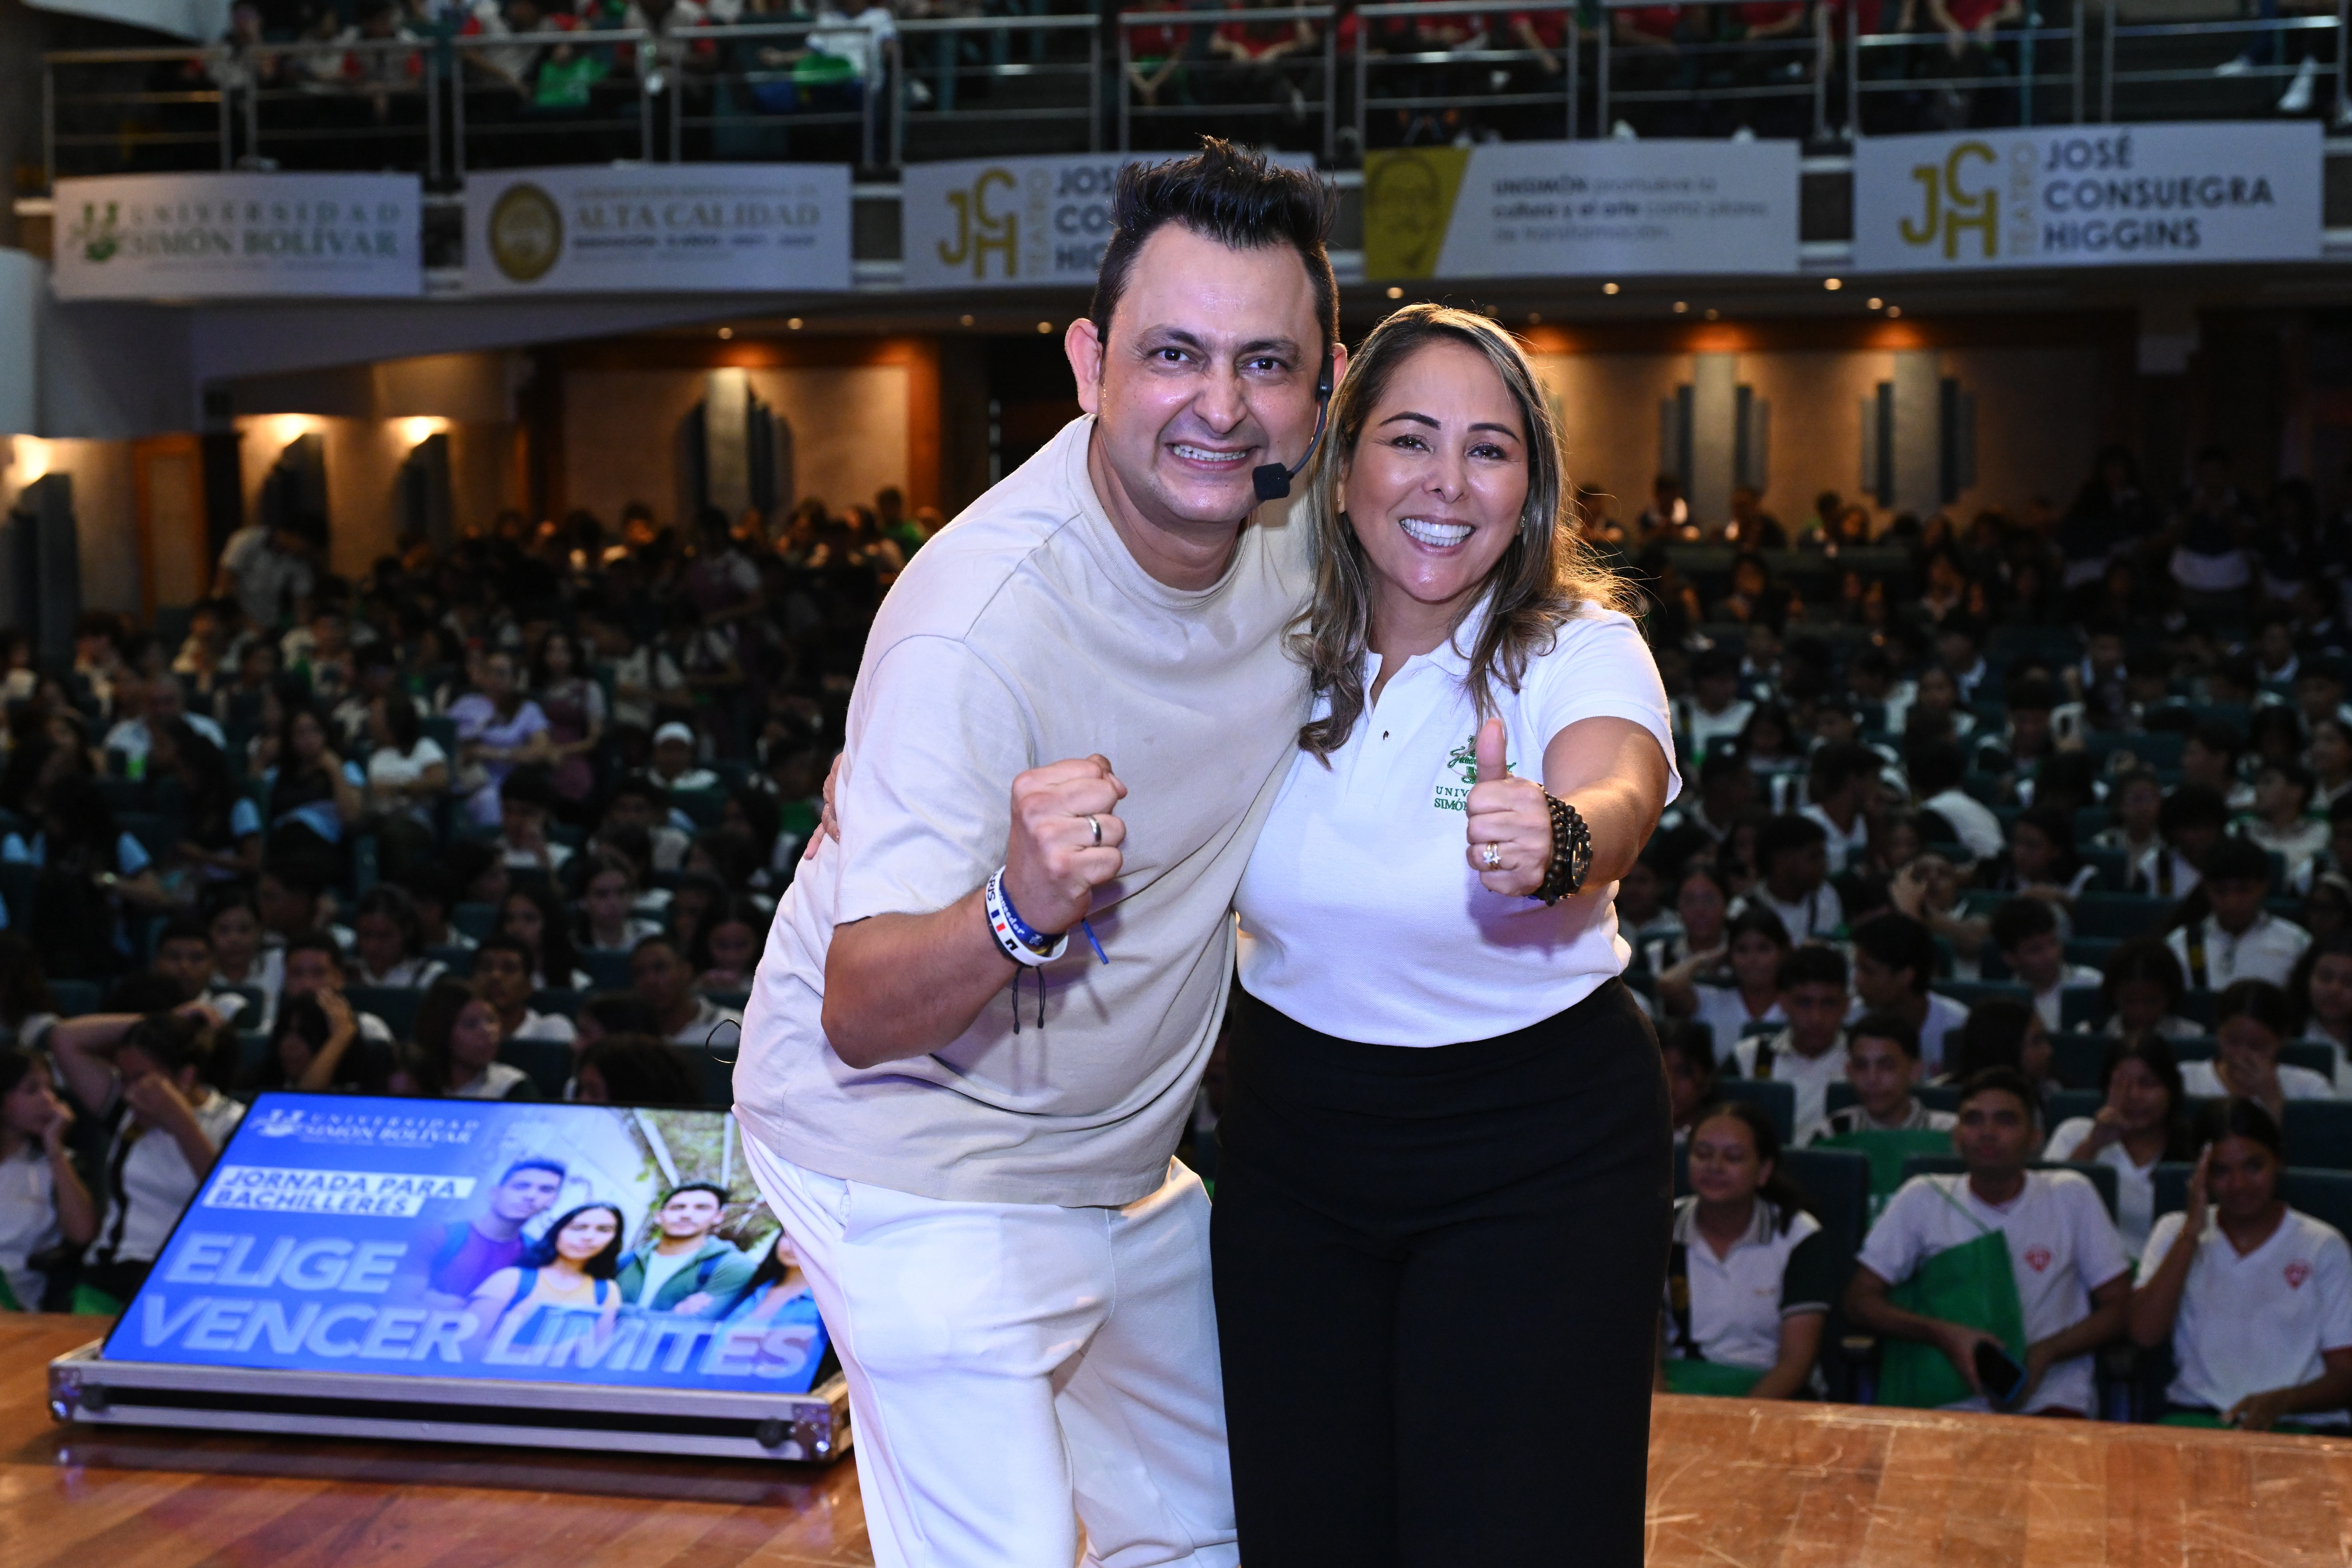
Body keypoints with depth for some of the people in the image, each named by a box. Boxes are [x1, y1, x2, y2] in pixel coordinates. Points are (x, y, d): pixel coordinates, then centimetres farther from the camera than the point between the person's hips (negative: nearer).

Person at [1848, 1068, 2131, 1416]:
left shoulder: (2072, 1196, 7)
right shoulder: (1923, 1198, 8)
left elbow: (2118, 1306, 8)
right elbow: (1860, 1300, 6)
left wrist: (2044, 1353, -10)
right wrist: (1943, 1334, -12)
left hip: (2050, 1403, 0)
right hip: (1948, 1406, 0)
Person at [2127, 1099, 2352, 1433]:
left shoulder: (2322, 1247, 8)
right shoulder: (2175, 1234, 15)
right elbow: (2145, 1334, -2)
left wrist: (2281, 1401, -18)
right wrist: (2191, 1231, -4)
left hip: (2302, 1421, -2)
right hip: (2197, 1414, 2)